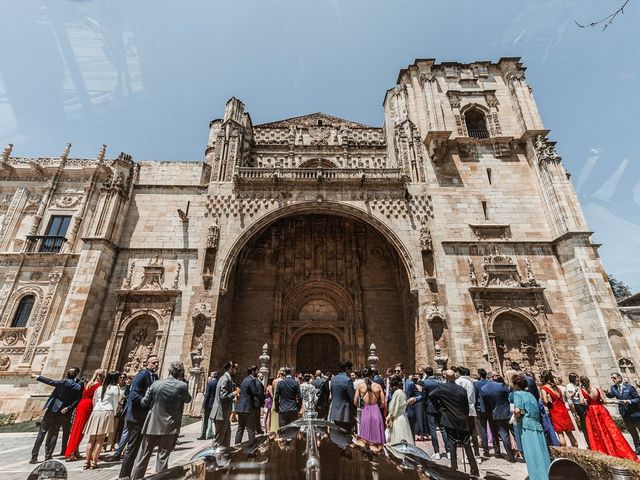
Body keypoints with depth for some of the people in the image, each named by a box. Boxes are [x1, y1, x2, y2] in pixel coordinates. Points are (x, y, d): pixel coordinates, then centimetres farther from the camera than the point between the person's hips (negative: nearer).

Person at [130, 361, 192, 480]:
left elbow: (144, 403, 3)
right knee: (163, 457, 10)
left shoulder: (156, 384, -8)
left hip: (152, 425, 2)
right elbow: (188, 399, 4)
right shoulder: (182, 386, -15)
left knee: (143, 456, 17)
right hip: (169, 427, -2)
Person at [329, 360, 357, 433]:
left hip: (334, 412, 8)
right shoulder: (347, 380, -17)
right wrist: (354, 413, -3)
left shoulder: (333, 379, 6)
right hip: (345, 413, -7)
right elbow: (352, 398, -14)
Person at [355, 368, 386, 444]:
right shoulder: (378, 386, -1)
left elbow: (355, 402, -4)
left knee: (365, 436, 9)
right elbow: (383, 403, -2)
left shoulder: (360, 386, -2)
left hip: (365, 412, 0)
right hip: (376, 411, 1)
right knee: (376, 434, 13)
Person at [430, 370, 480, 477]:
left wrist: (439, 407, -3)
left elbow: (431, 395, -16)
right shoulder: (462, 390, -2)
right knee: (467, 446, 12)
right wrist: (465, 418, 16)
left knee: (452, 445, 5)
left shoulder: (442, 387, -8)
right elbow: (467, 407, 3)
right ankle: (474, 471, 17)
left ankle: (454, 469, 8)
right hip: (463, 421, 2)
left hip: (450, 421, -2)